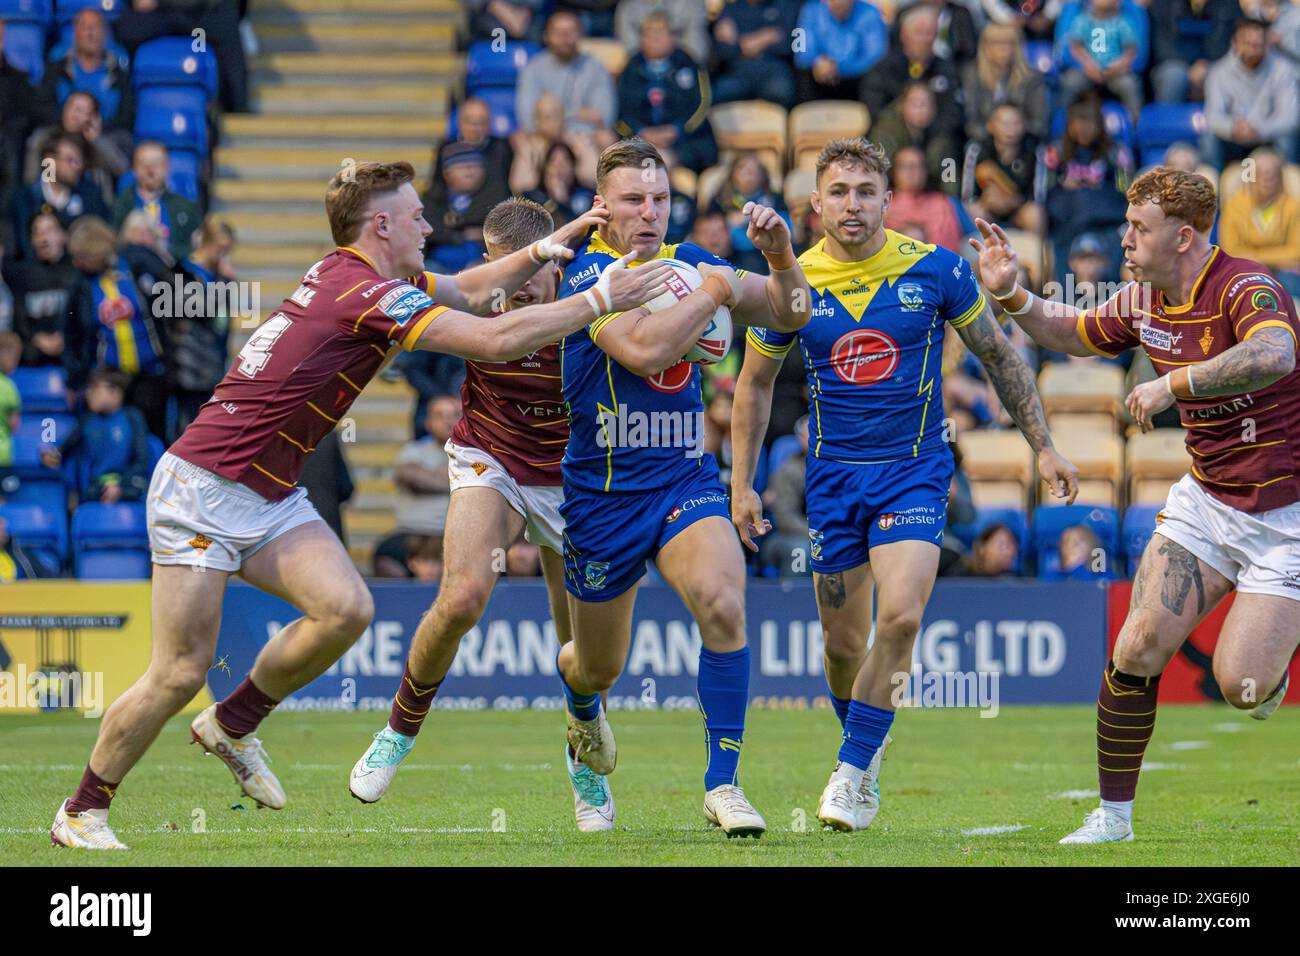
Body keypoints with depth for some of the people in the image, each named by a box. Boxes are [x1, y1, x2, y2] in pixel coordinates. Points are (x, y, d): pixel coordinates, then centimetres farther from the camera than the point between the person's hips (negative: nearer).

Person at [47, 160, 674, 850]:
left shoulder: (347, 276, 9)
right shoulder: (370, 295, -19)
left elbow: (471, 292, 23)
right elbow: (497, 340, -23)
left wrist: (546, 249, 10)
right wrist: (602, 299, -17)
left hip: (272, 495, 9)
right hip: (203, 488, -9)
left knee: (346, 609, -12)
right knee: (182, 671, -8)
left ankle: (232, 725, 9)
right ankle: (82, 811, 9)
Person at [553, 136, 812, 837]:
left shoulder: (687, 264, 4)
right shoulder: (590, 272, -13)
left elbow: (789, 314, 10)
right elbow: (643, 349, -30)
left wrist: (778, 254, -9)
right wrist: (715, 291, -20)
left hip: (686, 482, 3)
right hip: (601, 493, -3)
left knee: (722, 602, -27)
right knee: (600, 669, 13)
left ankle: (722, 783, -19)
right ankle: (580, 697, 54)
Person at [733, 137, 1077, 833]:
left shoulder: (935, 270, -6)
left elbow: (999, 357, 6)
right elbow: (754, 384, 11)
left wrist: (1043, 447, 5)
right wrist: (741, 484, 8)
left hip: (915, 469, -2)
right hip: (832, 476, 2)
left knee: (899, 615, -21)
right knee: (844, 643, 5)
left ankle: (850, 773, -10)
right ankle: (866, 748, 32)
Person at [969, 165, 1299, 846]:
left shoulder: (1245, 291, -23)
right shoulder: (1143, 301, 2)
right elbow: (1070, 333, 22)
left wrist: (1172, 384, -43)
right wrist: (1011, 293, 3)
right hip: (1205, 499, 6)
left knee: (1240, 686, -12)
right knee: (1138, 647, -9)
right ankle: (1113, 813, 3)